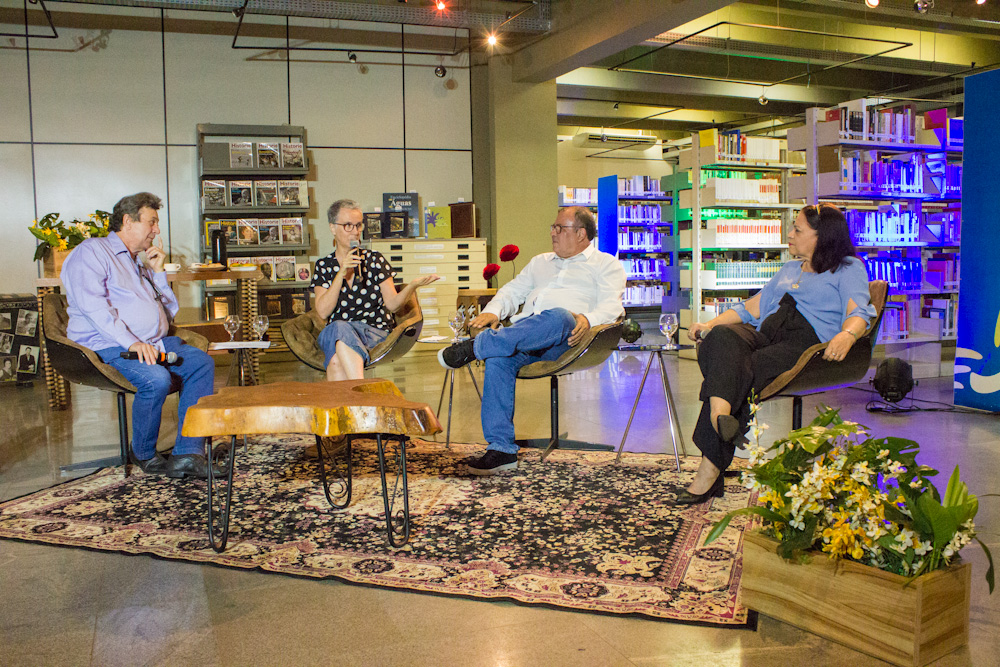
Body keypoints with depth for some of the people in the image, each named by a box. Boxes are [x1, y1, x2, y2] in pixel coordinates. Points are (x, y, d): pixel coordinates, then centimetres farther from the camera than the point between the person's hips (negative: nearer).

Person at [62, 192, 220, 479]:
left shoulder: (139, 262, 27)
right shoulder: (92, 251, 1)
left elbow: (169, 312, 26)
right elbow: (92, 304, -16)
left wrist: (157, 272, 15)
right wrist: (131, 342, -26)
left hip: (152, 343, 8)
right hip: (106, 347, -8)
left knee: (202, 362, -14)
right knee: (156, 379, -33)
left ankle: (188, 453, -21)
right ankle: (143, 453, -7)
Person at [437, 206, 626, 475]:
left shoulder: (606, 264, 19)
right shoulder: (540, 262, 36)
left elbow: (611, 304, 2)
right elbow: (512, 291, 30)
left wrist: (588, 319, -21)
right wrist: (493, 311, 7)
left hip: (567, 340, -4)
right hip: (524, 329, 4)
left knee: (558, 317, -41)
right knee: (498, 359, -30)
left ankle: (476, 347, -35)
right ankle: (501, 448, -29)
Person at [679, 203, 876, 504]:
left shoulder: (848, 267, 16)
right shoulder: (789, 269, 37)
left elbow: (858, 312, -2)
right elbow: (752, 307, 33)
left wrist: (846, 335, -26)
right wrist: (710, 323, 17)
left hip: (808, 340, -5)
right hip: (766, 335, 6)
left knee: (733, 369, -33)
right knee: (722, 337, -32)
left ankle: (710, 468, -39)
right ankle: (721, 416, -51)